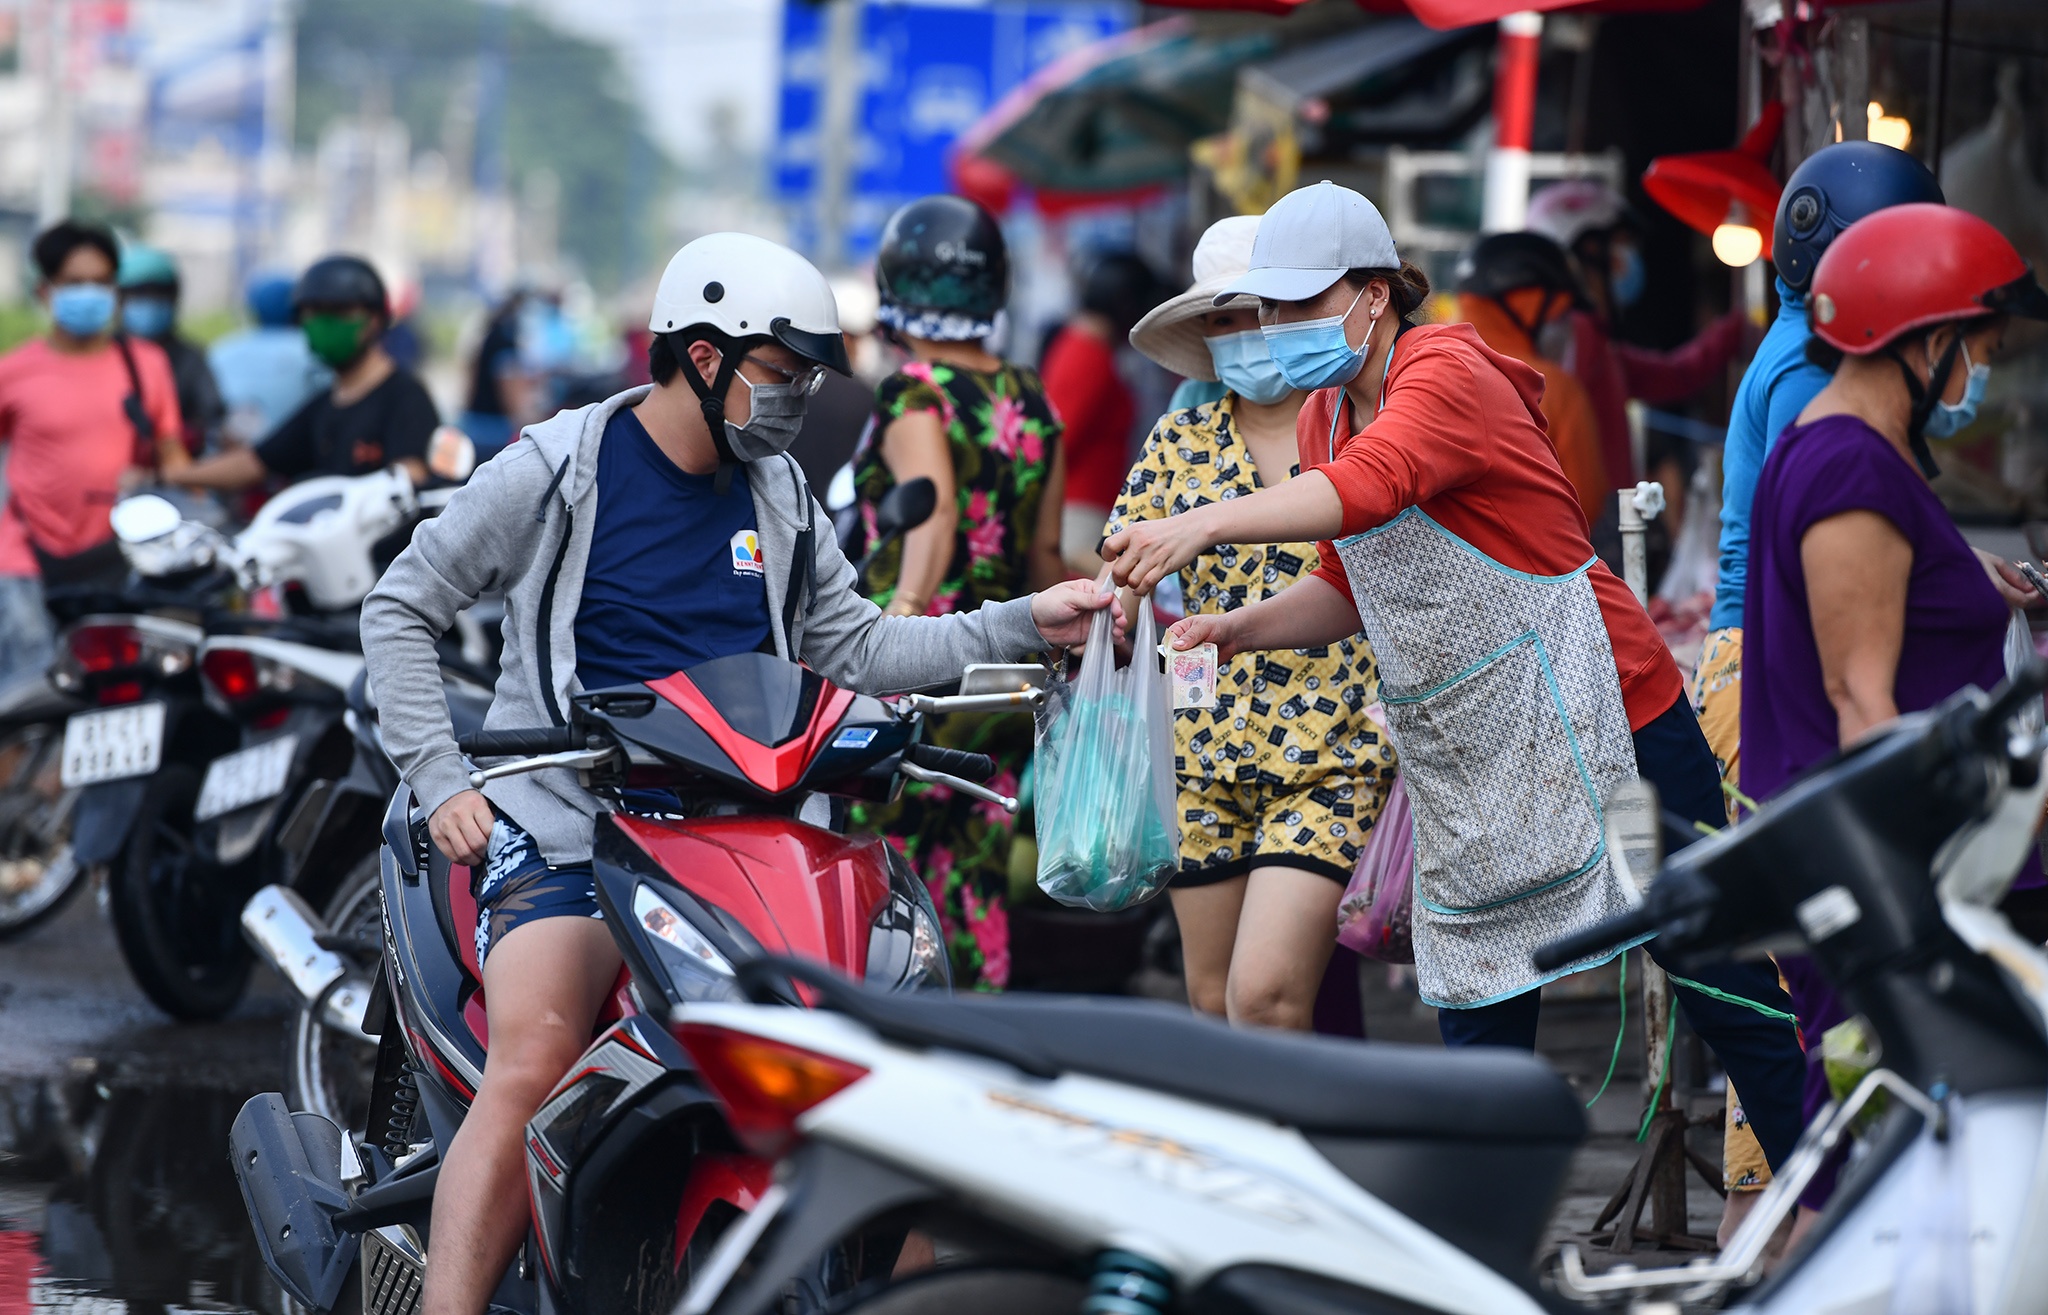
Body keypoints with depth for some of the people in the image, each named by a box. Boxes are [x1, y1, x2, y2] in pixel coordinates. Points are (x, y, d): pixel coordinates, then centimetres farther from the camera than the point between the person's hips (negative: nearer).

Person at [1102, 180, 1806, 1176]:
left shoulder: (1445, 373, -17)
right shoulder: (1322, 418, 9)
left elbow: (1371, 485, -38)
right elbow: (1352, 587, 17)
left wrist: (1201, 526, -51)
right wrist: (1233, 629, -2)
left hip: (1594, 719, -8)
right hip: (1464, 766, 8)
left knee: (1721, 989, 0)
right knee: (1478, 1028, 6)